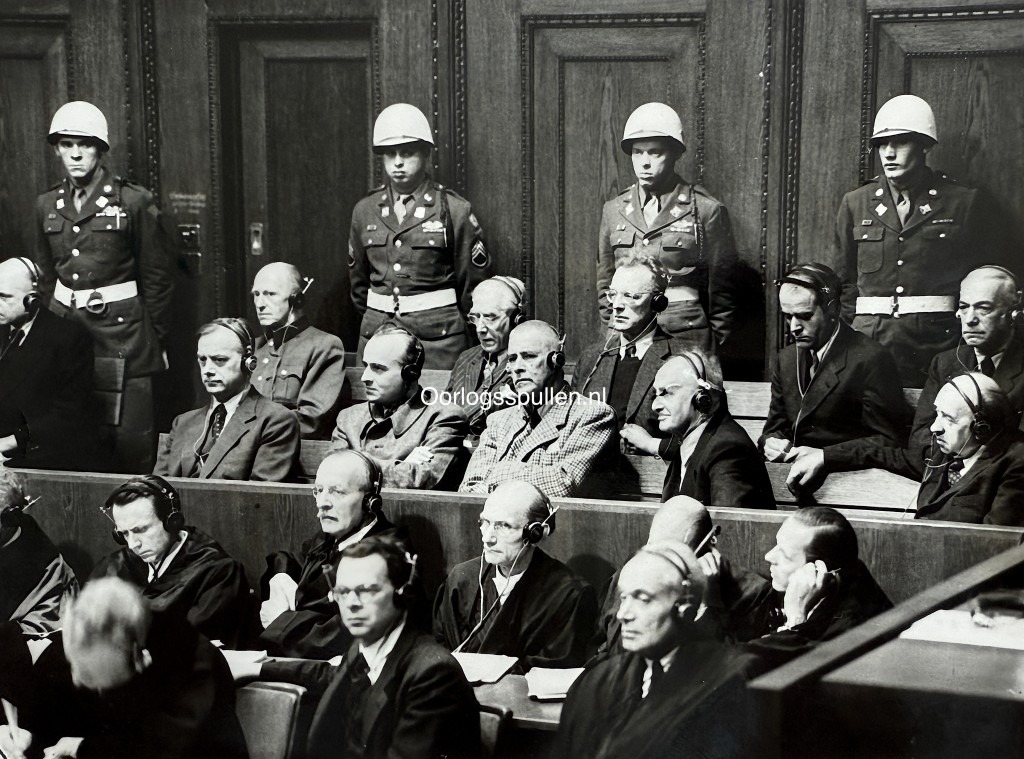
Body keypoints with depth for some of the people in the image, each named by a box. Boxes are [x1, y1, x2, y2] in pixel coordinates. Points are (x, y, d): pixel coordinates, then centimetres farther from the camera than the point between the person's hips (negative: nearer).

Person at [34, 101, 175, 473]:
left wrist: (156, 339, 0)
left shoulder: (134, 201, -3)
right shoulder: (47, 205, 11)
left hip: (122, 331, -4)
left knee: (130, 439, -6)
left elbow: (158, 276, 0)